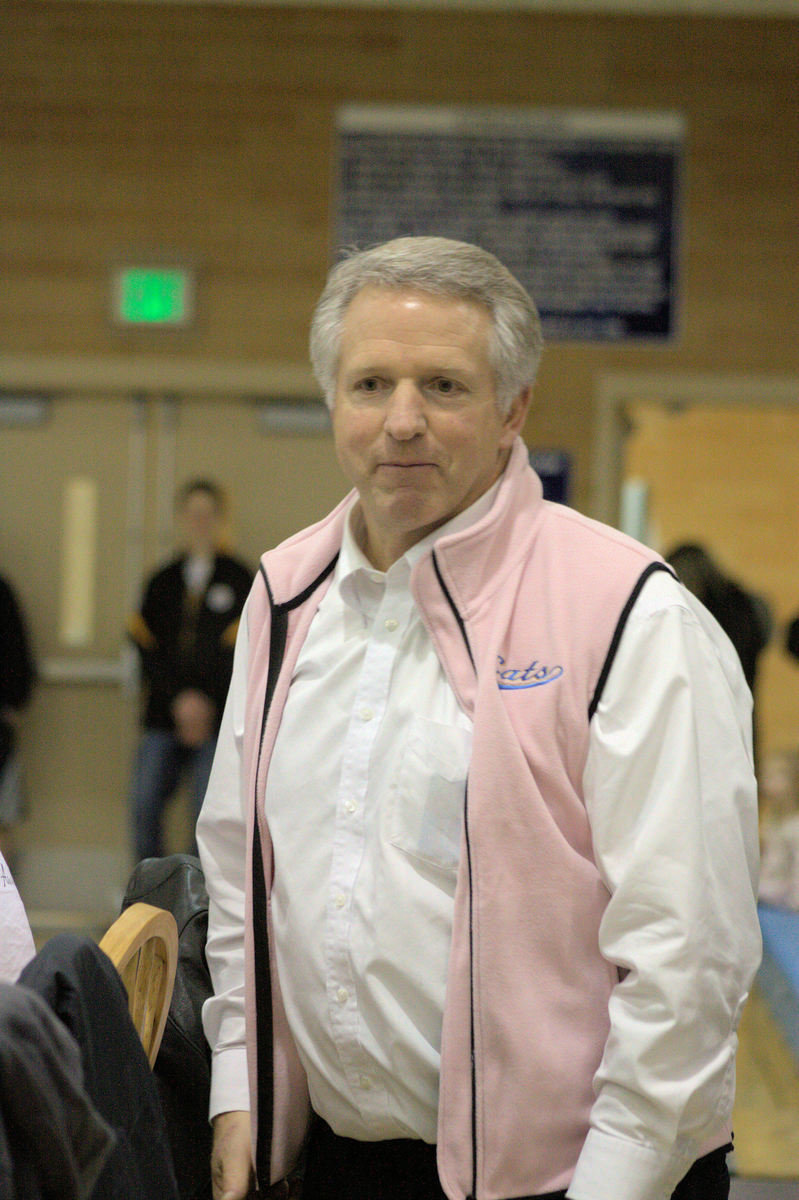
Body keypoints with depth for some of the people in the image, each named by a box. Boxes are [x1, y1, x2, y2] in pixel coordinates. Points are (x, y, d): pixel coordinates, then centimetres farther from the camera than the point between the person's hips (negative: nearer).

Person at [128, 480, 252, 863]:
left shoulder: (240, 580, 6)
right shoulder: (162, 583, 15)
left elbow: (239, 653, -2)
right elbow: (148, 649, 7)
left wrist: (205, 700, -10)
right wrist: (179, 698, -7)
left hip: (217, 719, -3)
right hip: (163, 716, 3)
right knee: (145, 806, -10)